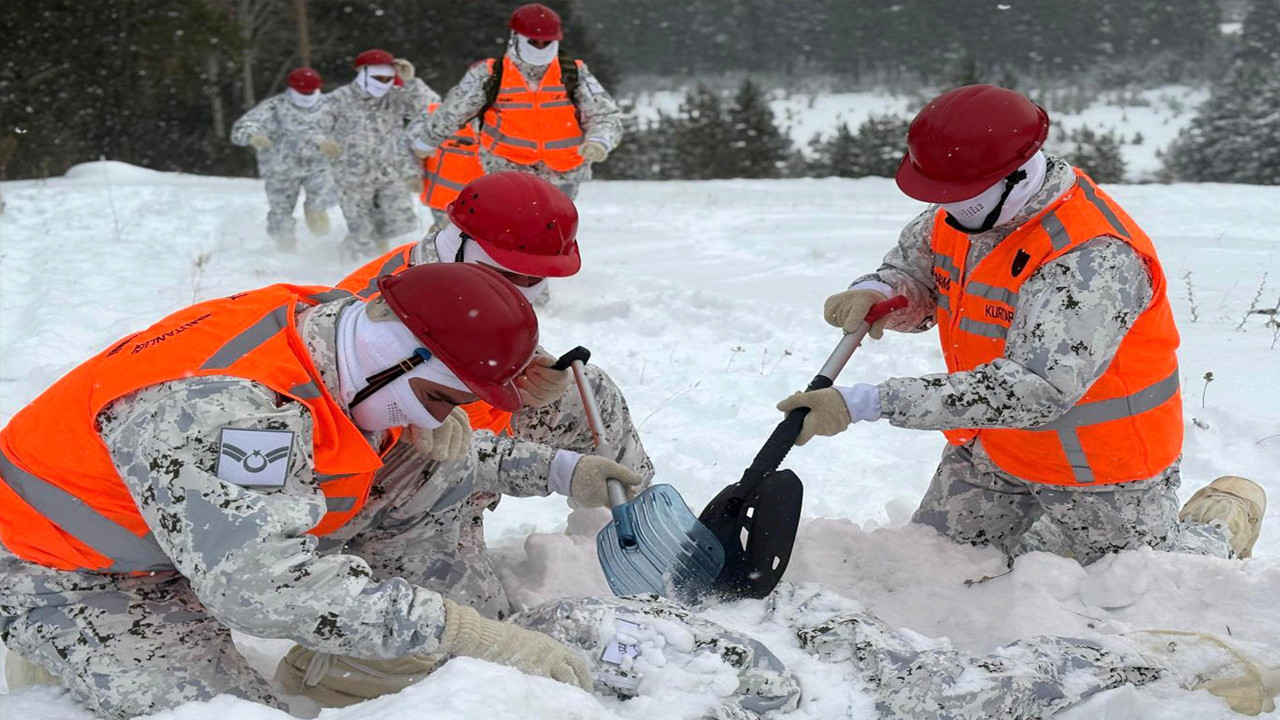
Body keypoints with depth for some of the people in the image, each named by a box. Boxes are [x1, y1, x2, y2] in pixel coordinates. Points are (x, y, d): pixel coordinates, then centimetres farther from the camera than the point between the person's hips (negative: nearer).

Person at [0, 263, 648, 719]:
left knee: (439, 461, -9)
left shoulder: (342, 323, -12)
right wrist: (468, 634, -44)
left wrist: (554, 472, -1)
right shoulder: (226, 403, -38)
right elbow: (261, 583, -44)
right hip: (77, 577, -6)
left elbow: (435, 444, 7)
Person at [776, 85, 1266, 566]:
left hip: (1096, 468, -7)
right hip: (988, 453, 7)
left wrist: (867, 404, -47)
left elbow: (1034, 390, -43)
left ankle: (1227, 516, 42)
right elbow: (912, 271, 6)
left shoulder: (1095, 259, -35)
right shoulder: (961, 212, -9)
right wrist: (875, 294, -22)